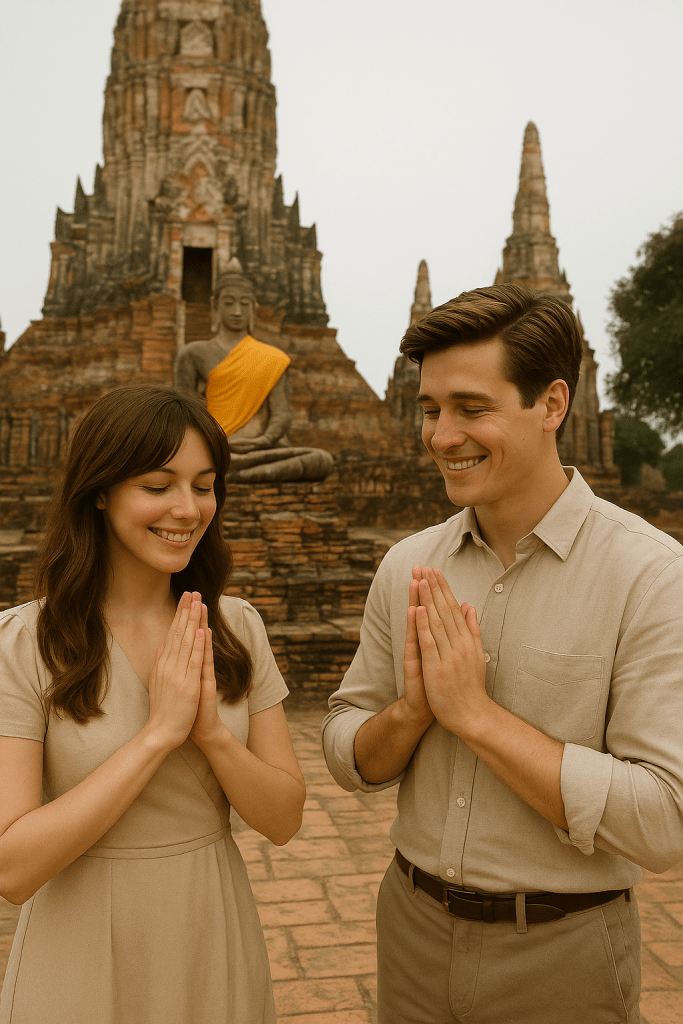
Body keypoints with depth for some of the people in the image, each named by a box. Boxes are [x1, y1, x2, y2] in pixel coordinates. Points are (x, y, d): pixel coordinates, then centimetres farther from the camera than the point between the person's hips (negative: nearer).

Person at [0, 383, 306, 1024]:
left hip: (217, 952, 3)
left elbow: (283, 820, -5)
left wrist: (213, 732, -21)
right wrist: (157, 733, -24)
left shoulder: (238, 629, -5)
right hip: (83, 969, -3)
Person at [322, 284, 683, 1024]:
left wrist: (475, 712, -23)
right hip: (415, 929, 4)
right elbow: (347, 759, 2)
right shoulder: (407, 567, -3)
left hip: (560, 956, -4)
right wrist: (410, 711, -18)